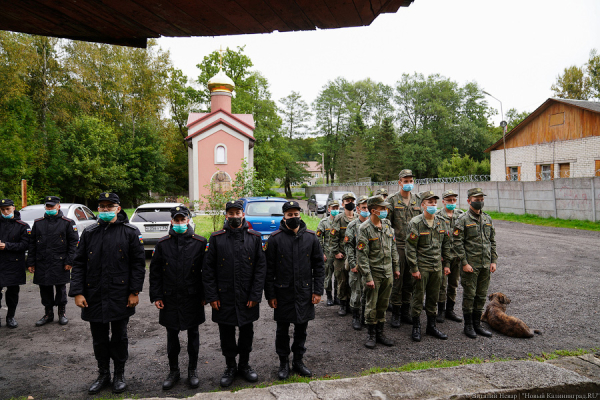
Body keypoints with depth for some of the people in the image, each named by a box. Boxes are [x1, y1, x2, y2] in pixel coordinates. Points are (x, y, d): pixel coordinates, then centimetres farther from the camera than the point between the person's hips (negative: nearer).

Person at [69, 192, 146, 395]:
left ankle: (119, 374, 27)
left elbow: (138, 263, -3)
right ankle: (103, 374, 31)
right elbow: (78, 264, 7)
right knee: (99, 338, 14)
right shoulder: (89, 233, 7)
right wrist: (77, 292, -2)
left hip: (120, 297, -3)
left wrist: (134, 292, -8)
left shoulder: (130, 232, -2)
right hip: (94, 297, 3)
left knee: (119, 337, 9)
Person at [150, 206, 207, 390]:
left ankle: (193, 370, 27)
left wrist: (204, 295, -3)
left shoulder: (200, 243, -4)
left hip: (192, 298, -1)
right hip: (170, 299, 1)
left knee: (193, 334, 11)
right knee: (172, 335, 12)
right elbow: (155, 272, 4)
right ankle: (174, 371, 28)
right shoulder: (163, 243, 1)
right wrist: (156, 296, -1)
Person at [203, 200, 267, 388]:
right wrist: (212, 296, -5)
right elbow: (208, 269, 0)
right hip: (224, 298, 0)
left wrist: (255, 295, -7)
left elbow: (261, 268, -1)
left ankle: (244, 365, 33)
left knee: (247, 332, 13)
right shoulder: (216, 238, -1)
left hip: (247, 298, 0)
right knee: (226, 334, 11)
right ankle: (230, 367, 30)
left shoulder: (254, 237, 0)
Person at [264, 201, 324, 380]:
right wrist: (270, 295, -5)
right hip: (283, 293, -2)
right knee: (282, 330, 10)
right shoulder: (275, 239, -5)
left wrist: (317, 291, 1)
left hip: (304, 292, 2)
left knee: (301, 328, 13)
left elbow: (318, 265, 6)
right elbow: (269, 269, -3)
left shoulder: (311, 237, 2)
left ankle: (298, 360, 31)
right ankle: (283, 363, 27)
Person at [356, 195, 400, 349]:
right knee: (371, 306, 4)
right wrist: (368, 277, -17)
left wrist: (396, 267, 14)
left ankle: (380, 333, 25)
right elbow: (361, 255, -15)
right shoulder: (364, 228, -13)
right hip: (374, 273, -5)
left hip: (388, 273, 5)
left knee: (383, 305, 13)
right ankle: (371, 335, 18)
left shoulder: (387, 226, 7)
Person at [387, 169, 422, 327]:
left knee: (409, 280, 11)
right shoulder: (392, 200, -3)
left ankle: (406, 312, 23)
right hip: (397, 245, -4)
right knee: (397, 281, 1)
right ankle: (396, 313, 13)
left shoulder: (418, 200, 10)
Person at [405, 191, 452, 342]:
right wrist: (414, 268, -14)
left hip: (437, 267, 5)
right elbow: (411, 248, -12)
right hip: (421, 267, -5)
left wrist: (447, 264, 11)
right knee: (418, 297, 3)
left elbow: (446, 245, 14)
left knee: (434, 298, 14)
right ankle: (416, 327, 16)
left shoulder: (442, 222, 6)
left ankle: (431, 326, 27)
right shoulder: (415, 223, -11)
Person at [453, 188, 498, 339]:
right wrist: (464, 263, -15)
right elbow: (458, 243, -11)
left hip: (485, 265, 6)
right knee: (469, 295, 2)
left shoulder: (487, 219, 11)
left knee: (481, 295, 12)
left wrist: (493, 261, 8)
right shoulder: (463, 220, -8)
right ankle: (468, 325, 14)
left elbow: (492, 241, 15)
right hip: (470, 265, -6)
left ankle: (477, 324, 24)